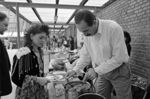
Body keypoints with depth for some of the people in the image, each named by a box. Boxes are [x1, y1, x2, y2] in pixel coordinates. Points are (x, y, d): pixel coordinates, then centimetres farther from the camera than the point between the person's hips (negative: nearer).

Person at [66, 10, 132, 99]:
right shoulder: (87, 34, -5)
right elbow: (85, 55, 7)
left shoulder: (114, 28, -25)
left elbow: (118, 58, -25)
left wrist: (96, 70, -23)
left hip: (119, 71, -5)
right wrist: (75, 70, -2)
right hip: (101, 72, 5)